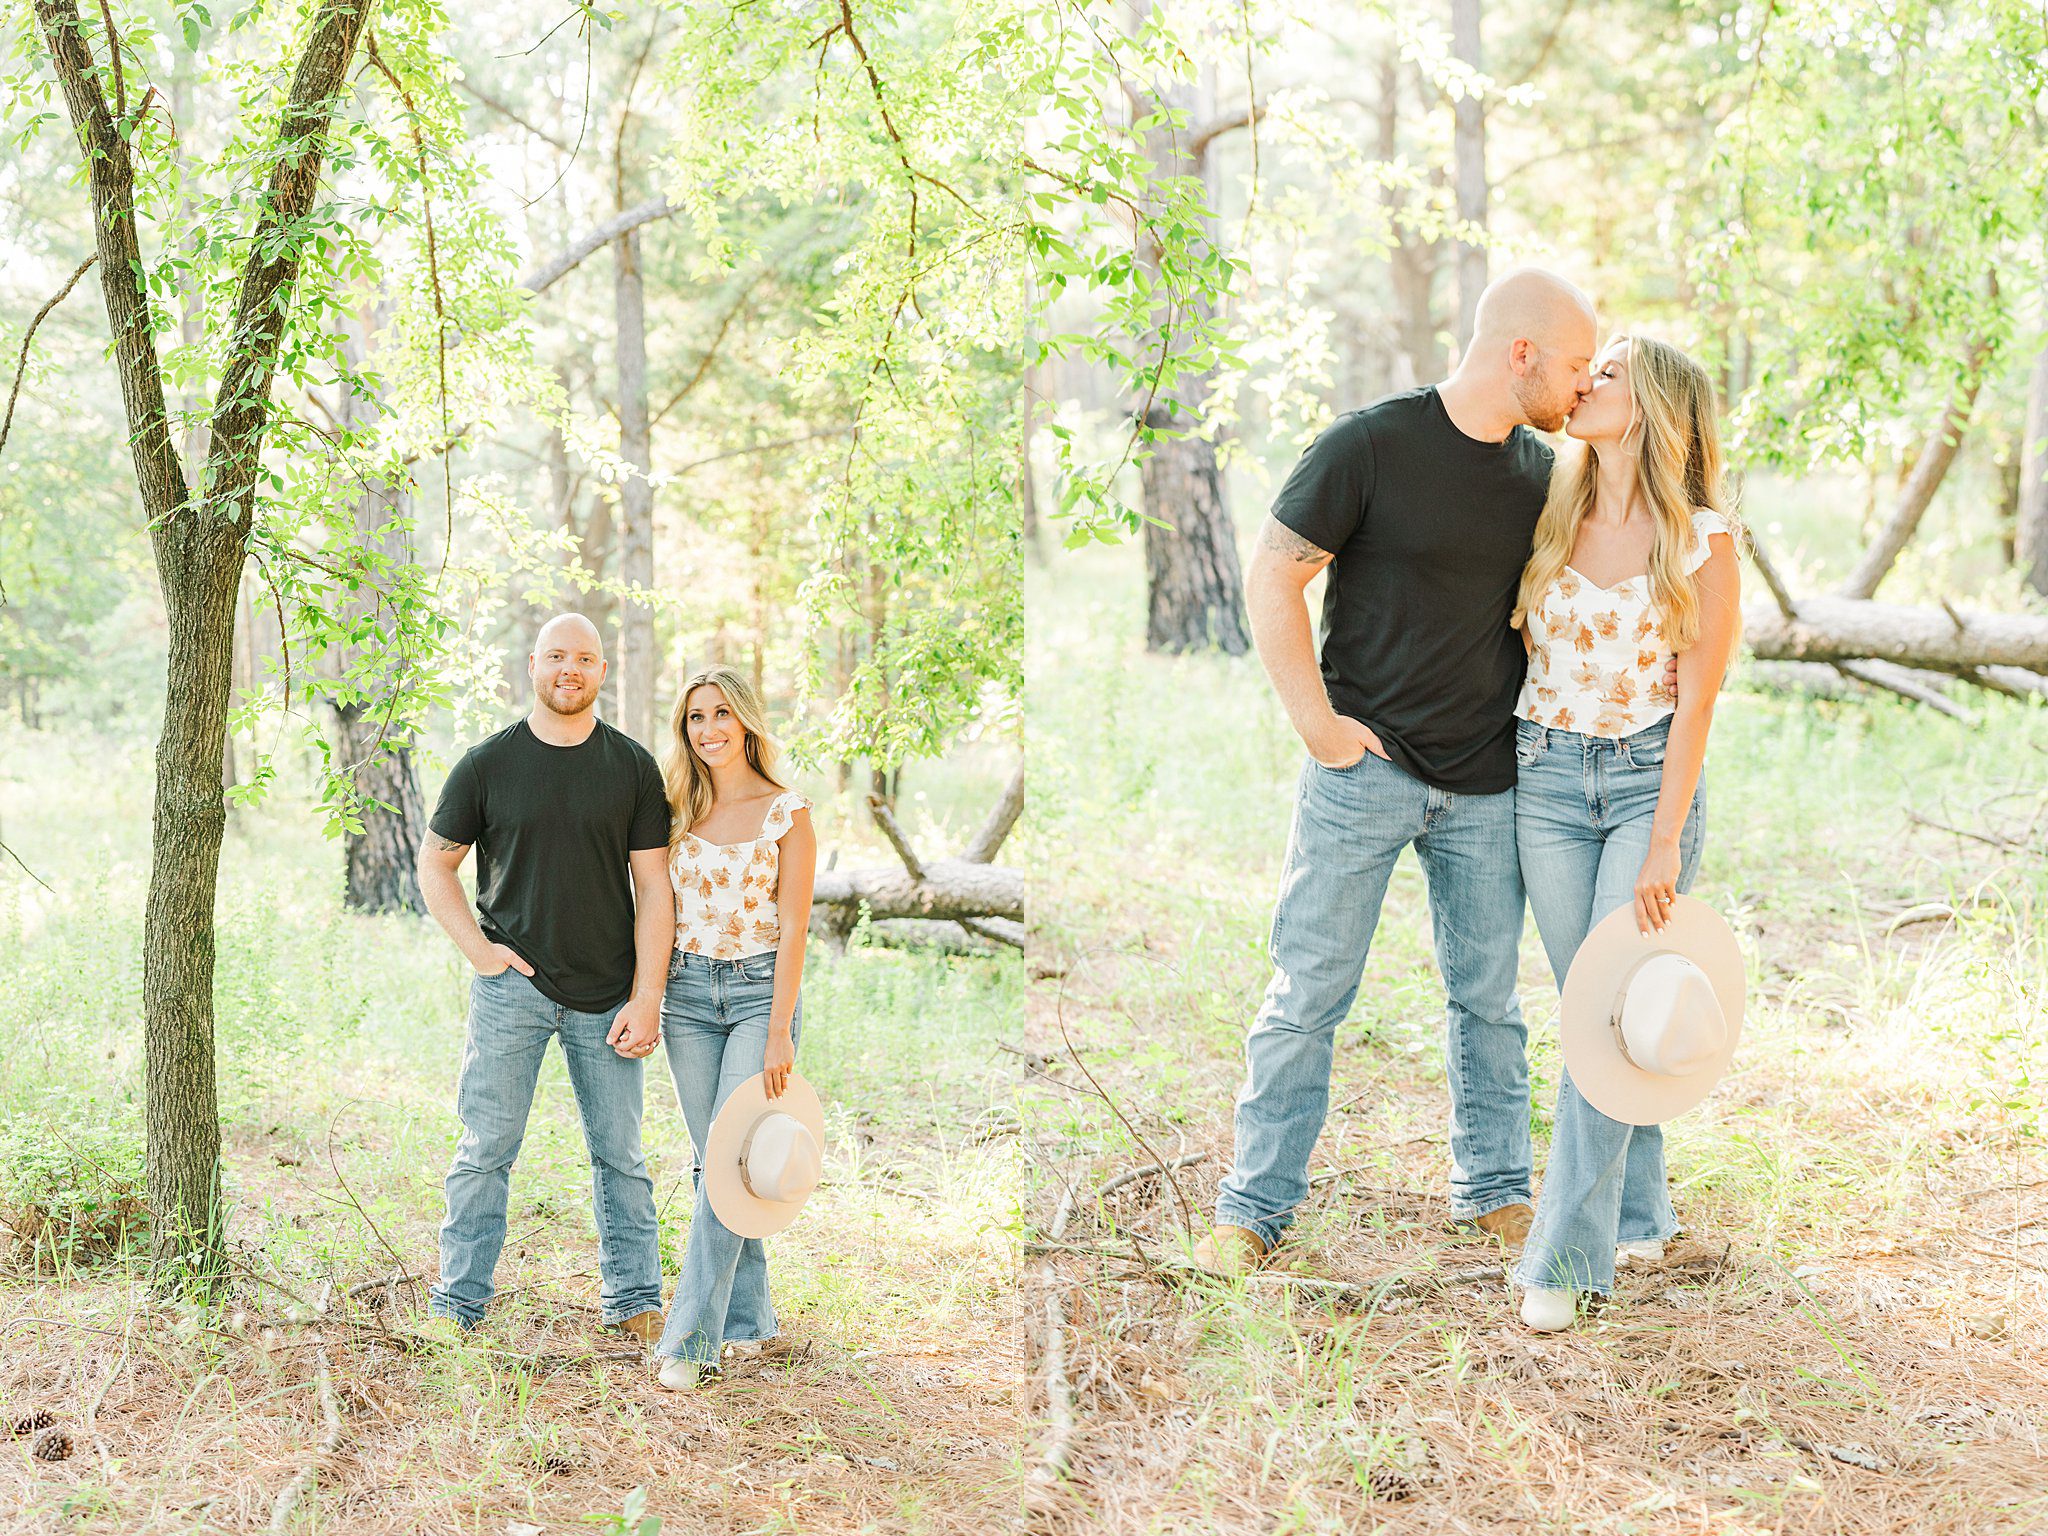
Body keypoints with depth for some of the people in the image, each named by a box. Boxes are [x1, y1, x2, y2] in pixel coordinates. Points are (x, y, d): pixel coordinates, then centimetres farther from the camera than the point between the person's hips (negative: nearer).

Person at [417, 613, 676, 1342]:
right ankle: (457, 1303, 9)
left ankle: (635, 1300, 19)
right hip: (512, 984, -1)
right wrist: (476, 947, -4)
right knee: (486, 1148, 0)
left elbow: (653, 888, 1)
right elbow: (434, 863, 10)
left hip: (607, 996, 1)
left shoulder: (633, 767, 3)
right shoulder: (488, 764, 1)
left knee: (620, 1153, 8)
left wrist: (646, 999, -5)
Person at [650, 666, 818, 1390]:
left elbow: (793, 928, -8)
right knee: (715, 1161, 7)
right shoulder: (681, 810, 7)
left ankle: (691, 1339, -10)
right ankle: (749, 1317, 18)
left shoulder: (787, 812, -5)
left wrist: (779, 1032, -13)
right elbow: (661, 910, 12)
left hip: (760, 989, -4)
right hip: (688, 992, 4)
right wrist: (648, 1000, 3)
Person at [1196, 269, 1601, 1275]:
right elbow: (1271, 581, -9)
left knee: (1488, 993, 12)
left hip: (1487, 784, 5)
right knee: (1310, 990, 1)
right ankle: (1256, 1204, 10)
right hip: (1364, 769, -5)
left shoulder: (1544, 473, 6)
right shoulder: (1372, 445, -11)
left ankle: (1494, 1188, 26)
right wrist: (1318, 724, -12)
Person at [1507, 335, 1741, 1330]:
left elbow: (1696, 699, -8)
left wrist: (1664, 842, -12)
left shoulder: (1703, 540, -8)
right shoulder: (1549, 514, 3)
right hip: (1547, 776, 4)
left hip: (1652, 777, -3)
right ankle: (1637, 1209, 24)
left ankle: (1566, 1255, -7)